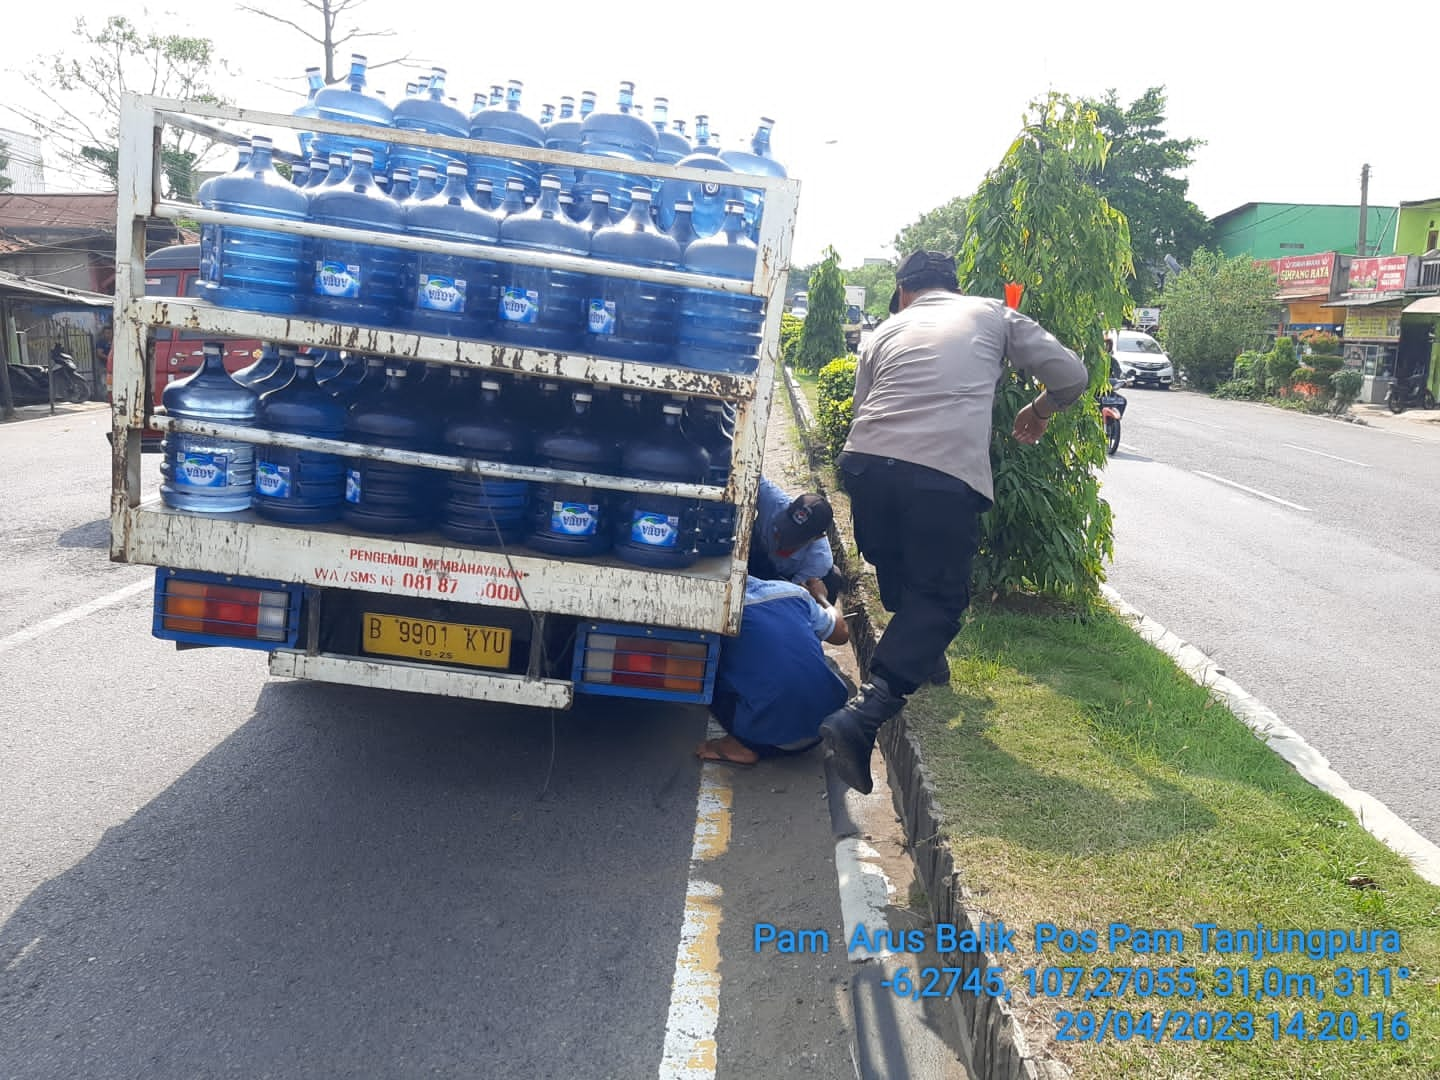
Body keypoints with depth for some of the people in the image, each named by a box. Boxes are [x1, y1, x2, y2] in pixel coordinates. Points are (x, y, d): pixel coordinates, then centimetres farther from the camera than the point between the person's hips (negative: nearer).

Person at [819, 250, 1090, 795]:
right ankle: (864, 716, -7)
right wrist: (1039, 410, 38)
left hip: (866, 460, 3)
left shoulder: (888, 330, 27)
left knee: (898, 579, 28)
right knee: (939, 600, 7)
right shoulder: (992, 314, 21)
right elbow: (1072, 375, 17)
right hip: (947, 473, -3)